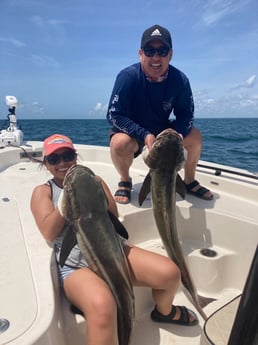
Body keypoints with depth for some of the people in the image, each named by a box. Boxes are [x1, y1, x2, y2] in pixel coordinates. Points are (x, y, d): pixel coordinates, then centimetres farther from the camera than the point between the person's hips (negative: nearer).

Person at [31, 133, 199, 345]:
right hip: (76, 266, -4)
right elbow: (49, 233, -7)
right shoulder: (43, 191, 8)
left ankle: (164, 311, 25)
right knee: (102, 307, -38)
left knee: (170, 272, -10)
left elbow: (113, 217, 5)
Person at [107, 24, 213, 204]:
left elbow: (186, 115, -8)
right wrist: (144, 135, -36)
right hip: (130, 131, -3)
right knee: (120, 143, -35)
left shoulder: (180, 80, -15)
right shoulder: (128, 76, -24)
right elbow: (114, 115, -24)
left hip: (162, 130, 4)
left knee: (195, 135, -13)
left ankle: (189, 181, 10)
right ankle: (125, 181, -3)